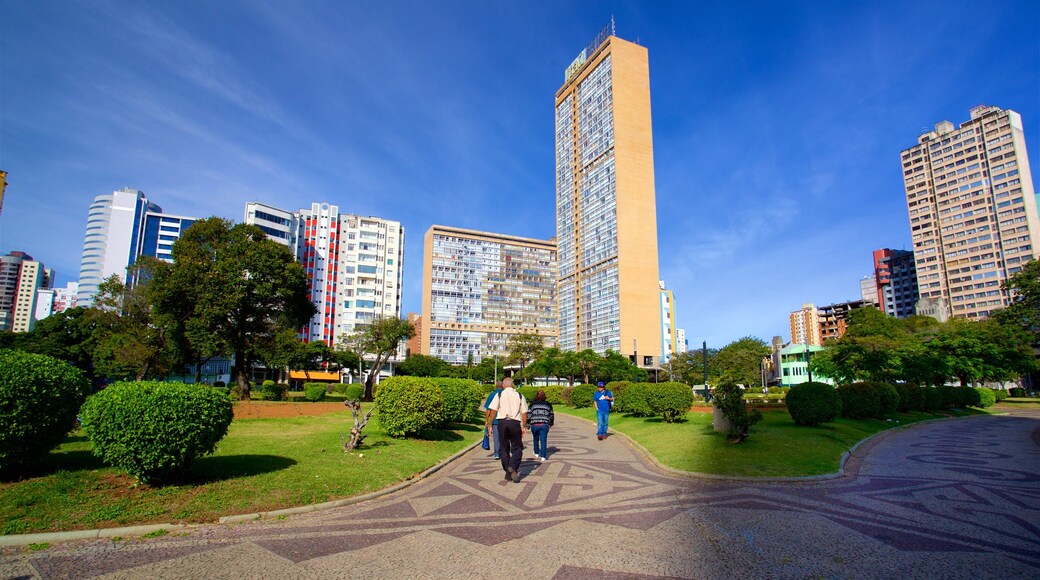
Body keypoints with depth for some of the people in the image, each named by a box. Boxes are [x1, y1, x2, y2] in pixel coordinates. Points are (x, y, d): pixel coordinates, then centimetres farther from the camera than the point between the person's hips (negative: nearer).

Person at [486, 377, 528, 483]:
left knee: (504, 448, 12)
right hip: (515, 423, 0)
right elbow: (524, 413, 6)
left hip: (502, 422, 1)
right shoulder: (519, 396, 9)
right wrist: (524, 427, 13)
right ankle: (513, 467, -13)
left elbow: (493, 410, -2)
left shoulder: (499, 395, 6)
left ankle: (508, 472, 16)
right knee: (517, 447, 9)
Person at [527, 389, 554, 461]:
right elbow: (551, 415, 14)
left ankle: (536, 453, 34)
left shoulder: (532, 404, 1)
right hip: (544, 425, 0)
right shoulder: (548, 404, 6)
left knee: (536, 439, 20)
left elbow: (528, 415, -3)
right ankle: (543, 456, -4)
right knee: (543, 440, 2)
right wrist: (551, 423, 31)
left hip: (534, 425, 0)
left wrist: (528, 423, 9)